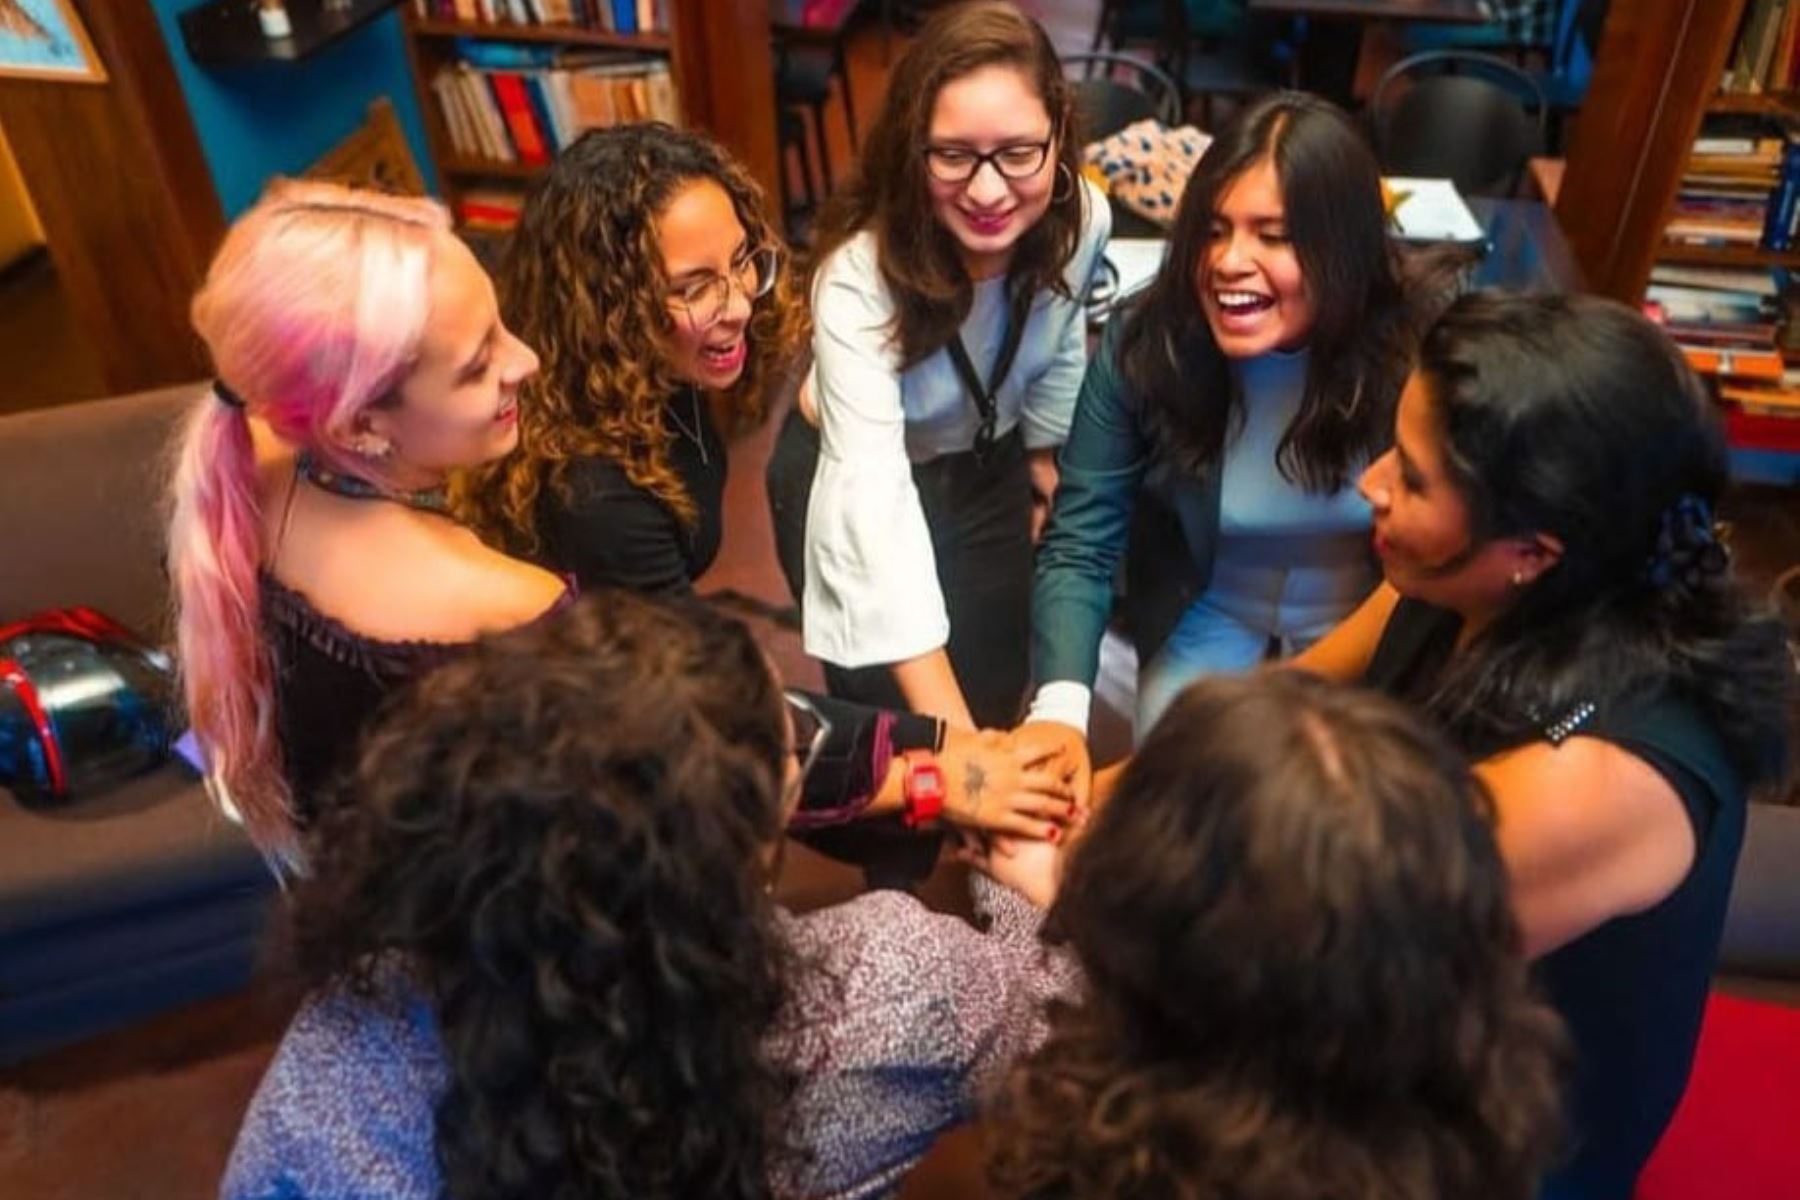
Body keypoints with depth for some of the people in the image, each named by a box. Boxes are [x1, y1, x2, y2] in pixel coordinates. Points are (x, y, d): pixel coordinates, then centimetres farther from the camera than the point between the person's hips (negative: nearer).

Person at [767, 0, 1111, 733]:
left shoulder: (1082, 218, -22)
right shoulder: (861, 273, -38)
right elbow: (874, 488, -46)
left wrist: (1046, 460, 15)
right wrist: (945, 728, -53)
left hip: (990, 465, 4)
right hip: (852, 477, -4)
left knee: (998, 700, 14)